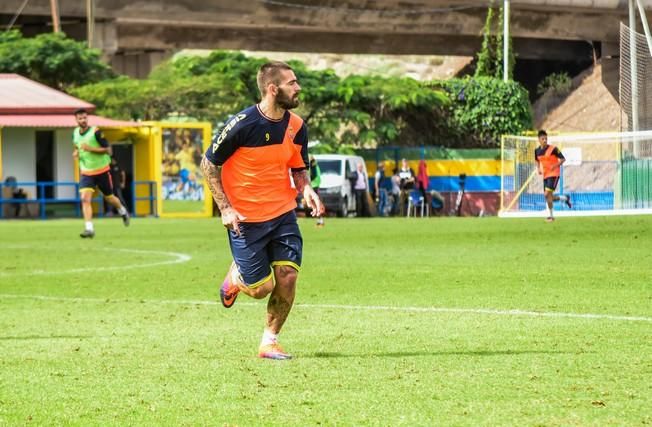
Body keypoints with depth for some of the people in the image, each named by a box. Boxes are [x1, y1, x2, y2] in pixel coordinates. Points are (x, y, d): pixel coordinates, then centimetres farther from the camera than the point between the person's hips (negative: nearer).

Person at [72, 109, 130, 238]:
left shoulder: (95, 132, -17)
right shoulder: (75, 133, 2)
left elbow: (108, 150, -18)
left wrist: (91, 148, -28)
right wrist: (76, 153, 0)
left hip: (102, 171, -3)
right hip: (86, 172, 3)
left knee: (109, 198, 14)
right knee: (85, 198, -17)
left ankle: (123, 212, 46)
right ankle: (89, 229, -22)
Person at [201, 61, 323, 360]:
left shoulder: (296, 126, 0)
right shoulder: (242, 124, -18)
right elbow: (208, 164, -7)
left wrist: (306, 190, -9)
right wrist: (225, 208, -13)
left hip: (283, 214, 5)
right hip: (245, 218, -5)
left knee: (287, 279, -7)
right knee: (262, 288, -2)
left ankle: (270, 341, 13)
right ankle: (235, 276, 34)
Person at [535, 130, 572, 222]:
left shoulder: (553, 149, -12)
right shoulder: (537, 151, 4)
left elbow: (563, 159, -7)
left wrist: (555, 165, -23)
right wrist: (538, 169, 4)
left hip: (554, 174, -6)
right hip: (545, 175, 6)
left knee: (547, 194, -18)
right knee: (549, 197, 7)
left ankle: (550, 215, -7)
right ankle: (565, 198, 33)